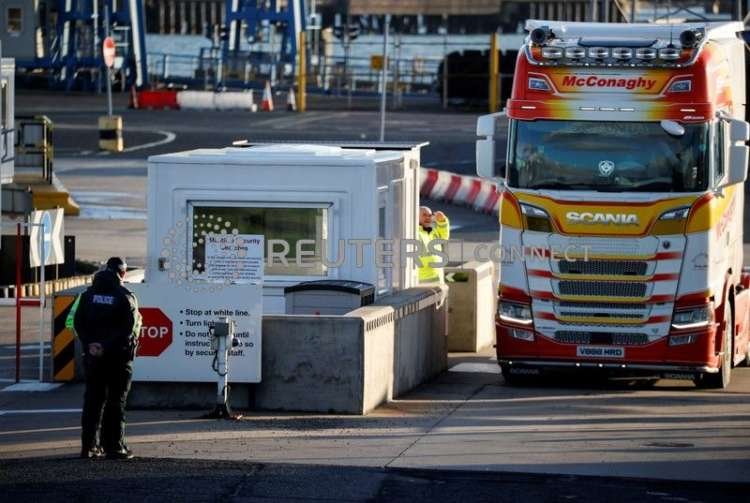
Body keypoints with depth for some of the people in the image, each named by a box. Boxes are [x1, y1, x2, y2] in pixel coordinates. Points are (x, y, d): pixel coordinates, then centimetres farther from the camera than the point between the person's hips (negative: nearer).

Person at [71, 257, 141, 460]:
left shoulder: (88, 294, 6)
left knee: (93, 400, 9)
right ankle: (114, 447, 0)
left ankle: (89, 445, 6)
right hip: (119, 357, -4)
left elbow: (77, 323, 0)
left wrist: (90, 344, -6)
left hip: (93, 356, 4)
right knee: (116, 402, 1)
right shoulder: (126, 296, -7)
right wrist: (108, 346, -16)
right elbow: (129, 328, -16)